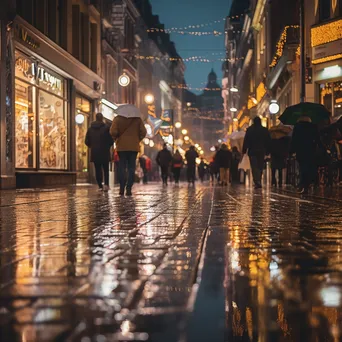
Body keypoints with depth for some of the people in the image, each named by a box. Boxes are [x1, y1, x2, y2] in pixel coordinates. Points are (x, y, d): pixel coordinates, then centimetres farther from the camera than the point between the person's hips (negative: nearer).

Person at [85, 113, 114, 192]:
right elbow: (111, 140, -7)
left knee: (98, 170, 6)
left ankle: (100, 186, 1)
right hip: (104, 153, -2)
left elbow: (87, 141, 7)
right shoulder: (106, 128, -7)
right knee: (106, 169, 5)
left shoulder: (90, 129, 4)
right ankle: (106, 184, -13)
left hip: (94, 153, 2)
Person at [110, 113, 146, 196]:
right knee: (131, 168, 4)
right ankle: (129, 189, -3)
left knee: (122, 167, 6)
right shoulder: (138, 119, 3)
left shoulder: (118, 119, -1)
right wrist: (137, 140, 11)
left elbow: (113, 132, -11)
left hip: (121, 146, -1)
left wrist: (116, 139, 8)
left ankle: (122, 188, 1)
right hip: (134, 147, 1)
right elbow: (143, 132, -4)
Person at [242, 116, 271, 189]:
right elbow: (268, 141, 6)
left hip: (252, 151, -2)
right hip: (262, 151, 2)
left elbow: (246, 141, -3)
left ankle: (257, 182, -19)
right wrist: (267, 151, 10)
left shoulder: (249, 130, -1)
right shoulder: (265, 130, 4)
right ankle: (258, 182, 13)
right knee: (260, 167, 12)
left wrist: (244, 151, 1)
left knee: (254, 167, -4)